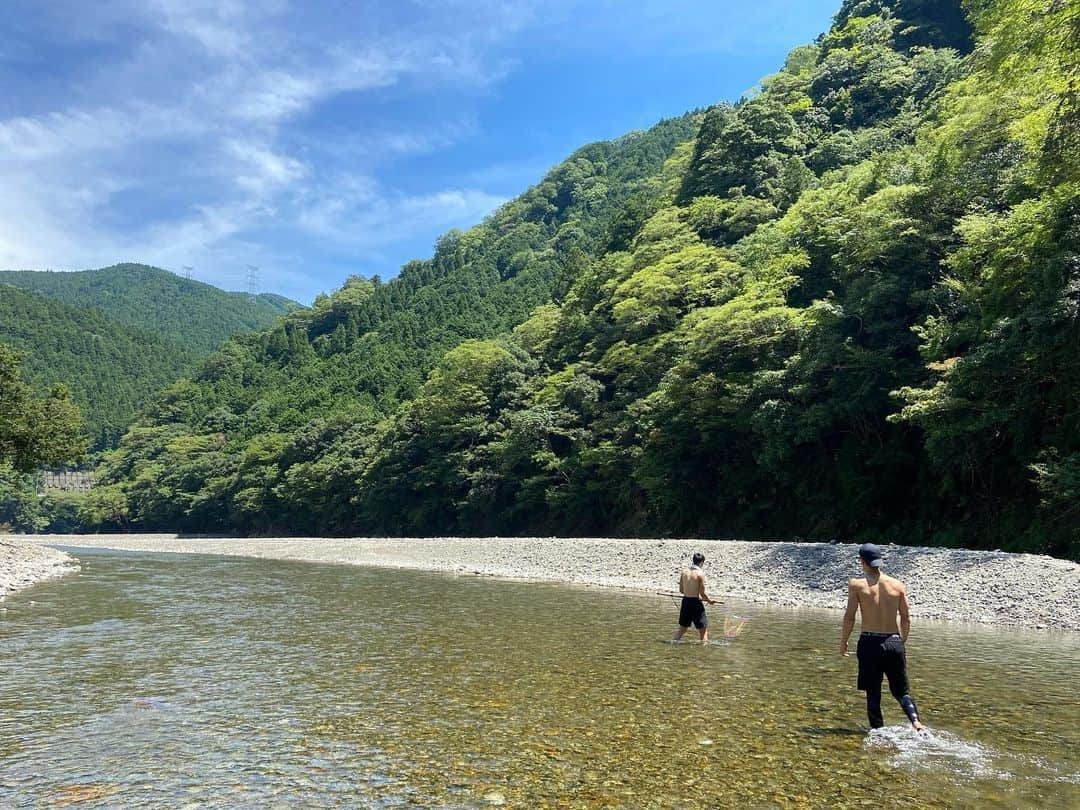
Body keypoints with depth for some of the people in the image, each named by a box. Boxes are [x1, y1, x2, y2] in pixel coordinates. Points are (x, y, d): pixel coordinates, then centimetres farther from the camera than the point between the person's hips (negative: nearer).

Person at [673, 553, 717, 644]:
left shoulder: (684, 572, 4)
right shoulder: (700, 573, -11)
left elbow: (681, 590, 9)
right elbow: (702, 593, -9)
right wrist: (710, 601, 8)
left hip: (685, 602, 5)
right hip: (696, 602, -5)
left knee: (682, 628, 20)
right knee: (703, 629, 7)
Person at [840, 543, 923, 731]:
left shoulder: (856, 584, -5)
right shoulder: (898, 585, 4)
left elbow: (849, 617, -7)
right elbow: (906, 619, 6)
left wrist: (843, 642, 6)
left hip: (869, 643, -2)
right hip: (894, 642, 2)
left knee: (873, 693, 9)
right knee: (901, 691, 15)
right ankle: (916, 721, -7)